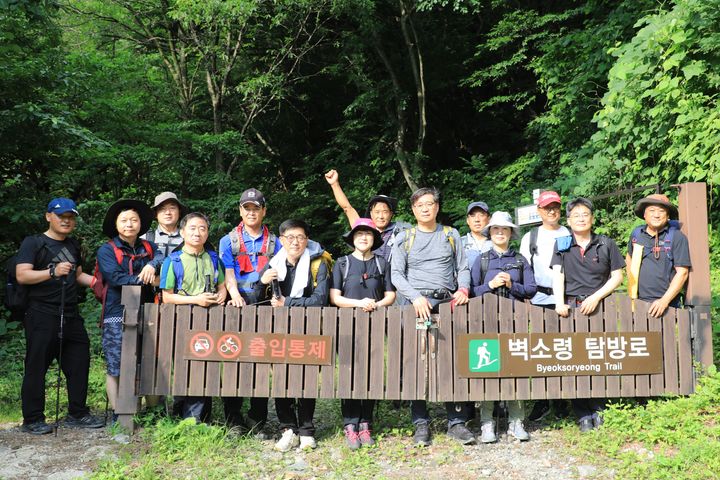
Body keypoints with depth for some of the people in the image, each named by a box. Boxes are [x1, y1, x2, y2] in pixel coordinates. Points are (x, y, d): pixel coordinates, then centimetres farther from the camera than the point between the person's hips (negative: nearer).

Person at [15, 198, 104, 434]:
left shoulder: (73, 245, 19)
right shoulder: (33, 243, -3)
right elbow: (22, 275, -14)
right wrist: (53, 272, -27)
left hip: (71, 316, 7)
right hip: (42, 315, -7)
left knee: (79, 363, 9)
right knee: (37, 366, 0)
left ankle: (77, 414, 20)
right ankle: (32, 419, 10)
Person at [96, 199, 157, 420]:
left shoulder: (149, 248, 16)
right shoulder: (107, 250, 3)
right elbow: (116, 278, -12)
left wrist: (153, 266, -20)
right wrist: (145, 279, -10)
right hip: (117, 315, -3)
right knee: (115, 367, -2)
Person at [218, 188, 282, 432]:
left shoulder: (274, 242, 14)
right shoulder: (229, 240, 11)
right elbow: (228, 272, -1)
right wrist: (235, 295, -19)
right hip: (237, 306, 0)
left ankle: (257, 421, 10)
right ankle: (233, 420, 10)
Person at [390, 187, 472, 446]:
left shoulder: (451, 235, 15)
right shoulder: (404, 238, 10)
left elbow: (462, 268, 14)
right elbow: (396, 274, 2)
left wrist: (463, 289, -7)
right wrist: (416, 297, -13)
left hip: (448, 303, 1)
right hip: (415, 305, -1)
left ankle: (456, 422, 5)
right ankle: (421, 423, 5)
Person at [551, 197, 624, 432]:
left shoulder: (606, 244, 9)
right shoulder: (562, 245, 11)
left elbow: (617, 276, 6)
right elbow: (557, 274, 0)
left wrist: (596, 297, -7)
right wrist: (559, 302, -15)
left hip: (600, 308, 0)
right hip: (571, 308, 1)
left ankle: (598, 409, 10)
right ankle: (583, 415, 5)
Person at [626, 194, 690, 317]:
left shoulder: (677, 237, -4)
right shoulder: (636, 234, 8)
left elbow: (682, 272, -9)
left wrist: (665, 301, -17)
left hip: (667, 306, -3)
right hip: (638, 304, 3)